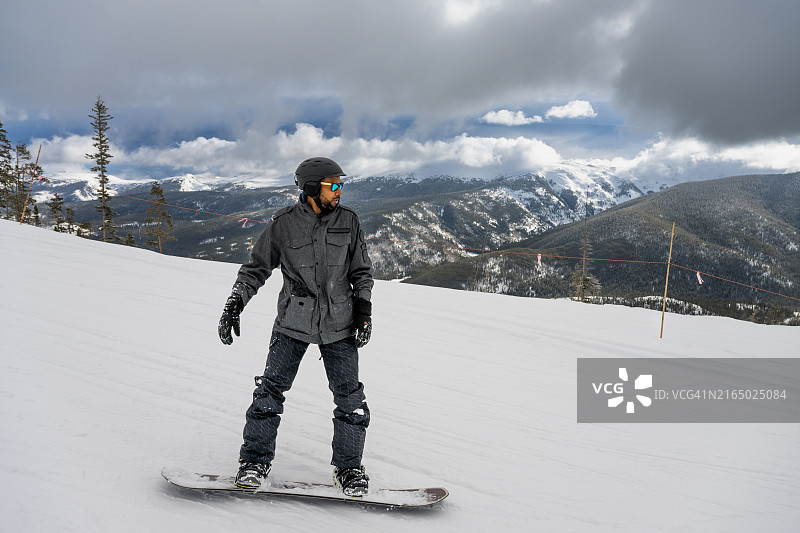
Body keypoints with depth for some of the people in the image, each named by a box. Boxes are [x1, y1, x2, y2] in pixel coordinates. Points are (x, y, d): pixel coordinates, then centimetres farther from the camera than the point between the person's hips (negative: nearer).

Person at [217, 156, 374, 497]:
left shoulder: (348, 221, 1)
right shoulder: (284, 223, -4)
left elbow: (361, 272, 9)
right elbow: (256, 268, 4)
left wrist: (364, 309, -1)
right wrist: (234, 304, -5)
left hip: (338, 324, 1)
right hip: (293, 322, -1)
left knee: (349, 396, 1)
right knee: (271, 388, -1)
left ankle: (348, 469, 17)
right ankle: (255, 461, 18)